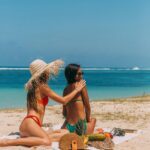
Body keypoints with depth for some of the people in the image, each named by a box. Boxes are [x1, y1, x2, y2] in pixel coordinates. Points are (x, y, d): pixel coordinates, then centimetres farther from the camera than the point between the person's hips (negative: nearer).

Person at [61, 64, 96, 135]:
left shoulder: (65, 89, 8)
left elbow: (64, 113, 11)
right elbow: (87, 106, -2)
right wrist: (88, 119, 15)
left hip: (68, 127, 5)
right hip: (80, 126, -4)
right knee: (93, 120, 30)